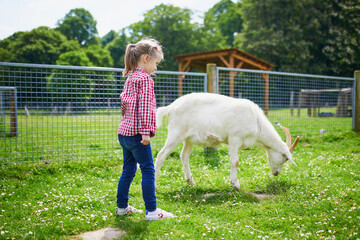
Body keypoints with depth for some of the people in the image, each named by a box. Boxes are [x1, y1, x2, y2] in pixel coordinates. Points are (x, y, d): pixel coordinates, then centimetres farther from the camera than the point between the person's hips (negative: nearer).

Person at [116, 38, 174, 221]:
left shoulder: (130, 78, 17)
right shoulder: (145, 79, -10)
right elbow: (144, 106, -18)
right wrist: (145, 131, -20)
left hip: (124, 132, 9)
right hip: (136, 133, -9)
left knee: (128, 170, 15)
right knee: (148, 170, -3)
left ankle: (122, 207, 22)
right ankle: (151, 211, 0)